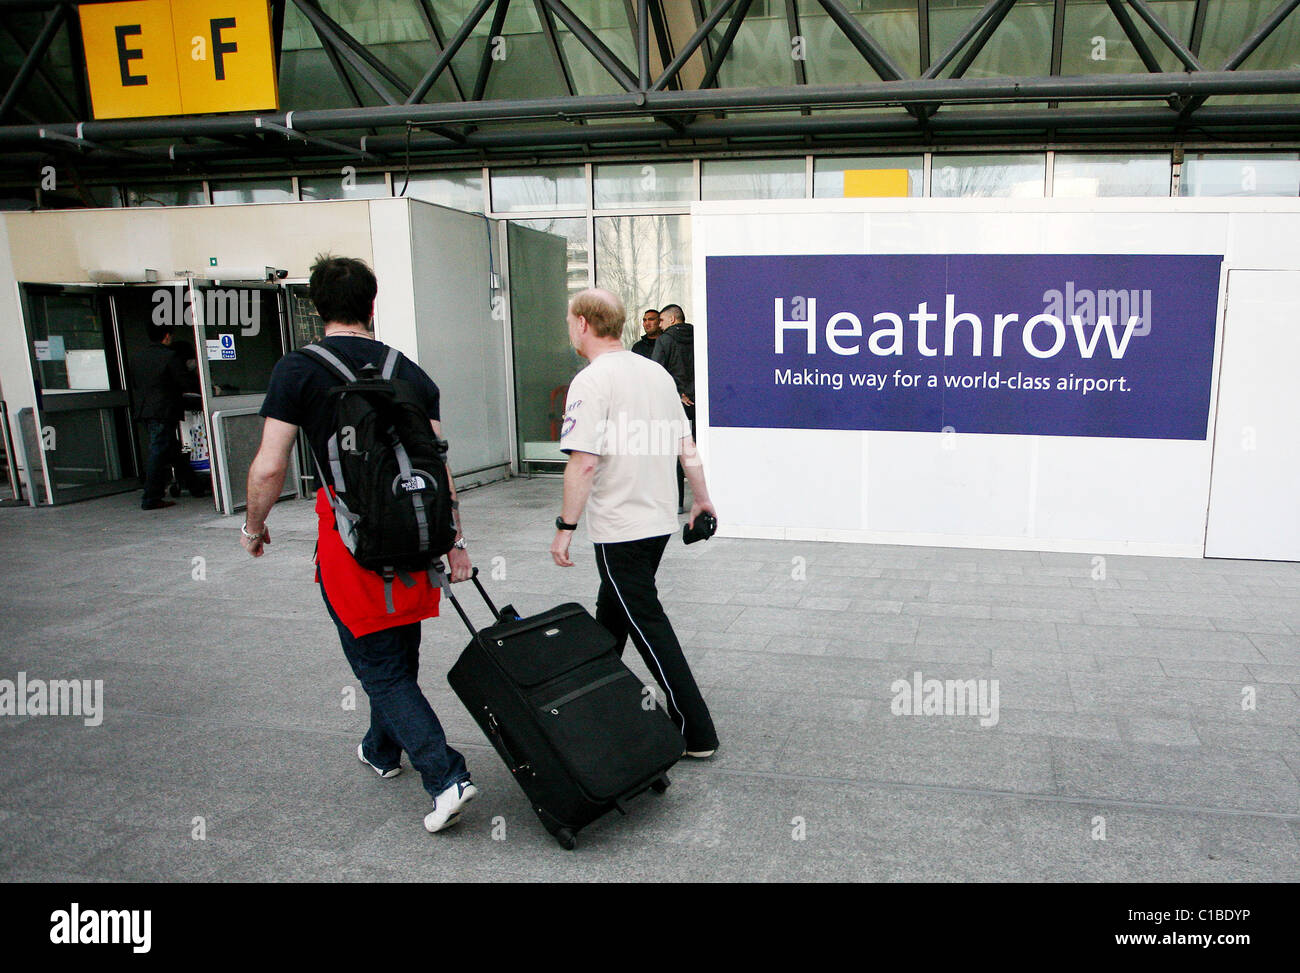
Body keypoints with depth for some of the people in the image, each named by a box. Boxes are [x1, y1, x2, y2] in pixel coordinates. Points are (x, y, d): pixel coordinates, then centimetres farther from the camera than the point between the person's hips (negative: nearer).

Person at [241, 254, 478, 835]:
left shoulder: (298, 371, -7)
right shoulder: (410, 372, 4)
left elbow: (269, 467, -10)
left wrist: (253, 528, 7)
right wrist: (455, 541, 9)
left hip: (351, 539, -5)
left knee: (381, 668, 4)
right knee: (399, 656, 21)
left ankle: (446, 777, -4)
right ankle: (382, 752, 43)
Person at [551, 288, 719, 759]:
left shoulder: (591, 381, -16)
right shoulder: (656, 372, 9)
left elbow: (584, 462, -23)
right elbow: (686, 445, 13)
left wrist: (566, 526, -17)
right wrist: (701, 496, 23)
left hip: (620, 530, -9)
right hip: (659, 520, 9)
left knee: (648, 627, -2)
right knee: (610, 615, 23)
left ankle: (696, 733, 4)